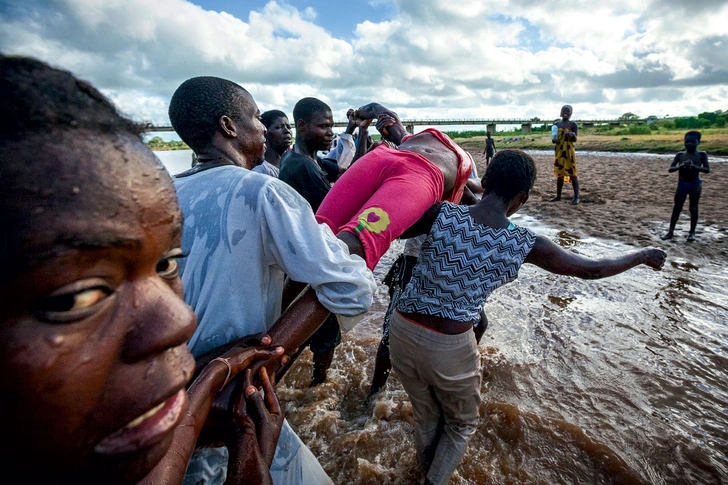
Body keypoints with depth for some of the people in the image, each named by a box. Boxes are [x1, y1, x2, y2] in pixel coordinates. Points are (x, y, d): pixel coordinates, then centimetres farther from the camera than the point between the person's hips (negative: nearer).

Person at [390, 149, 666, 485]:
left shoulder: (442, 215, -13)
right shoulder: (525, 245, -11)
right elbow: (591, 269, 4)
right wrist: (644, 256, 24)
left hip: (401, 332, 3)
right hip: (449, 348, -3)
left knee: (426, 419, 30)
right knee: (462, 424, 30)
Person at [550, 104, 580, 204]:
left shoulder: (573, 124, -2)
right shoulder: (557, 124, 9)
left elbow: (575, 140, -4)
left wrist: (573, 135, -25)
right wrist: (553, 140, -6)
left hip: (569, 151, -4)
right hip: (559, 151, 4)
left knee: (572, 173, -5)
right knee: (559, 173, 9)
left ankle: (577, 196, -2)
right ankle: (558, 195, 17)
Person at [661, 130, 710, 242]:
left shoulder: (701, 155, -1)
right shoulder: (680, 155, 3)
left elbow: (707, 169, -8)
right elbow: (670, 169, -2)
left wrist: (694, 166, -25)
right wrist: (681, 166, -21)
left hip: (695, 184, -1)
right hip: (681, 184, 2)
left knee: (693, 209, 5)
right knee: (677, 208, 5)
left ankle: (692, 232, 14)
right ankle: (670, 231, 10)